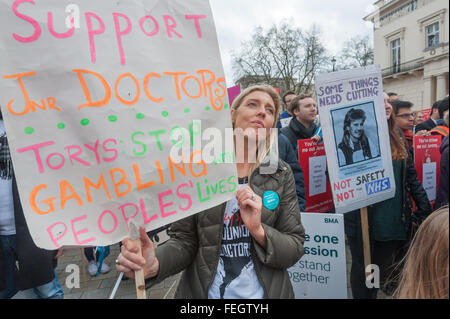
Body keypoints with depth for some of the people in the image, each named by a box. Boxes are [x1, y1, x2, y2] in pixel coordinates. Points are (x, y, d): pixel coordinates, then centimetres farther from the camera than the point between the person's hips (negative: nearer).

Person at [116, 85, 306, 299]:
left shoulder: (282, 175, -7)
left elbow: (295, 247, -6)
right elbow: (184, 240, -8)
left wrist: (259, 230, -24)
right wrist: (156, 264, -28)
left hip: (267, 291, 1)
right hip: (202, 291, 0)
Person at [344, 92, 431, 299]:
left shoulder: (396, 138, 8)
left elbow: (411, 176, 11)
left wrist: (424, 208, 8)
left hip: (395, 219, 5)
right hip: (364, 220, -5)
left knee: (385, 268, 18)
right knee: (362, 269, 12)